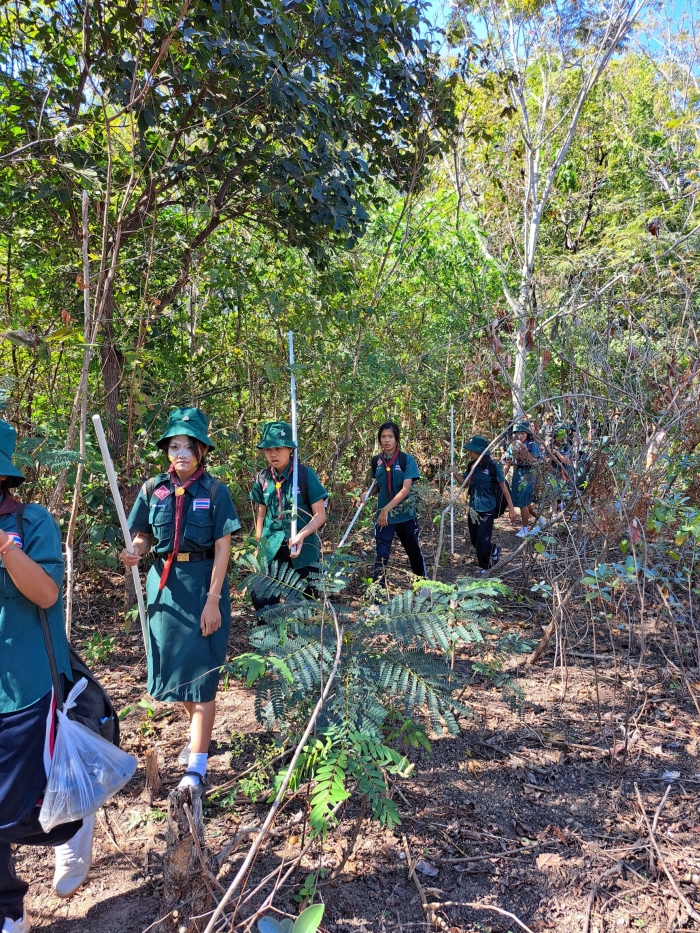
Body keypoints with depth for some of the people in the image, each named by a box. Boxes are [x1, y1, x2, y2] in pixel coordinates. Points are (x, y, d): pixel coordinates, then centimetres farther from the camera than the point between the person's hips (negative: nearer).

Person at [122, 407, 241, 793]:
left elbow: (222, 549, -10)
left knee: (200, 673, -4)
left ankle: (196, 770, 1)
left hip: (203, 584, -4)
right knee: (173, 666, 17)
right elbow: (144, 536, 11)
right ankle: (197, 732, 42)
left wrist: (213, 601, -15)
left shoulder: (215, 491, -8)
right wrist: (135, 552, -13)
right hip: (165, 584, 4)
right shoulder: (153, 489, 0)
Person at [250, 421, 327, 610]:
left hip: (303, 550, -2)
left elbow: (320, 515, -11)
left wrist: (301, 535, -27)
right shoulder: (262, 478, -1)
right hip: (271, 550, 3)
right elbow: (261, 515, 9)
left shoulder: (305, 474, -12)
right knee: (262, 601, -3)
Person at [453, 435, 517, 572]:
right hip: (473, 509, 6)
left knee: (482, 542, -1)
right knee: (474, 541, 15)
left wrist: (511, 508, -9)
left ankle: (485, 568, 21)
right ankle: (493, 550, 43)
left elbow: (503, 487, -11)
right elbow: (466, 483, 12)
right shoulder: (473, 466, 1)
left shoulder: (492, 466, -17)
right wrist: (455, 473, -7)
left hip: (487, 510, -6)